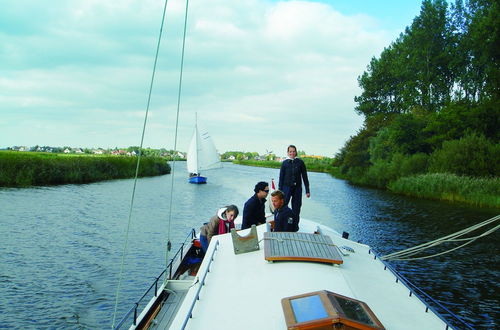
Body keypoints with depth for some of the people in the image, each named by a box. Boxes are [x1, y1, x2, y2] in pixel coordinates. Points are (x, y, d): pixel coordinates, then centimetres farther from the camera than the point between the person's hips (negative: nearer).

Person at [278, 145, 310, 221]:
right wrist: (279, 190, 0)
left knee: (296, 209, 5)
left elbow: (304, 177, 5)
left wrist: (307, 190, 2)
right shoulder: (285, 163, 2)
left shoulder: (300, 162, 2)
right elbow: (281, 177, 5)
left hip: (297, 188, 1)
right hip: (287, 187, -1)